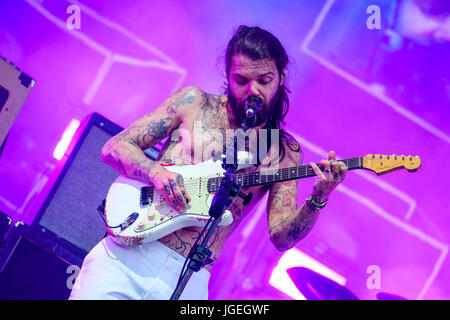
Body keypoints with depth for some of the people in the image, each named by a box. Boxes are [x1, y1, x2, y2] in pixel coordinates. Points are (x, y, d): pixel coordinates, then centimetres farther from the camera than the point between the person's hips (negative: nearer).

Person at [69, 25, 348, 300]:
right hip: (125, 252, 0)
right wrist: (156, 172, -16)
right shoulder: (194, 102, 4)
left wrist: (318, 200, -20)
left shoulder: (285, 152, 5)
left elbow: (282, 238, -2)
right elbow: (114, 148, 3)